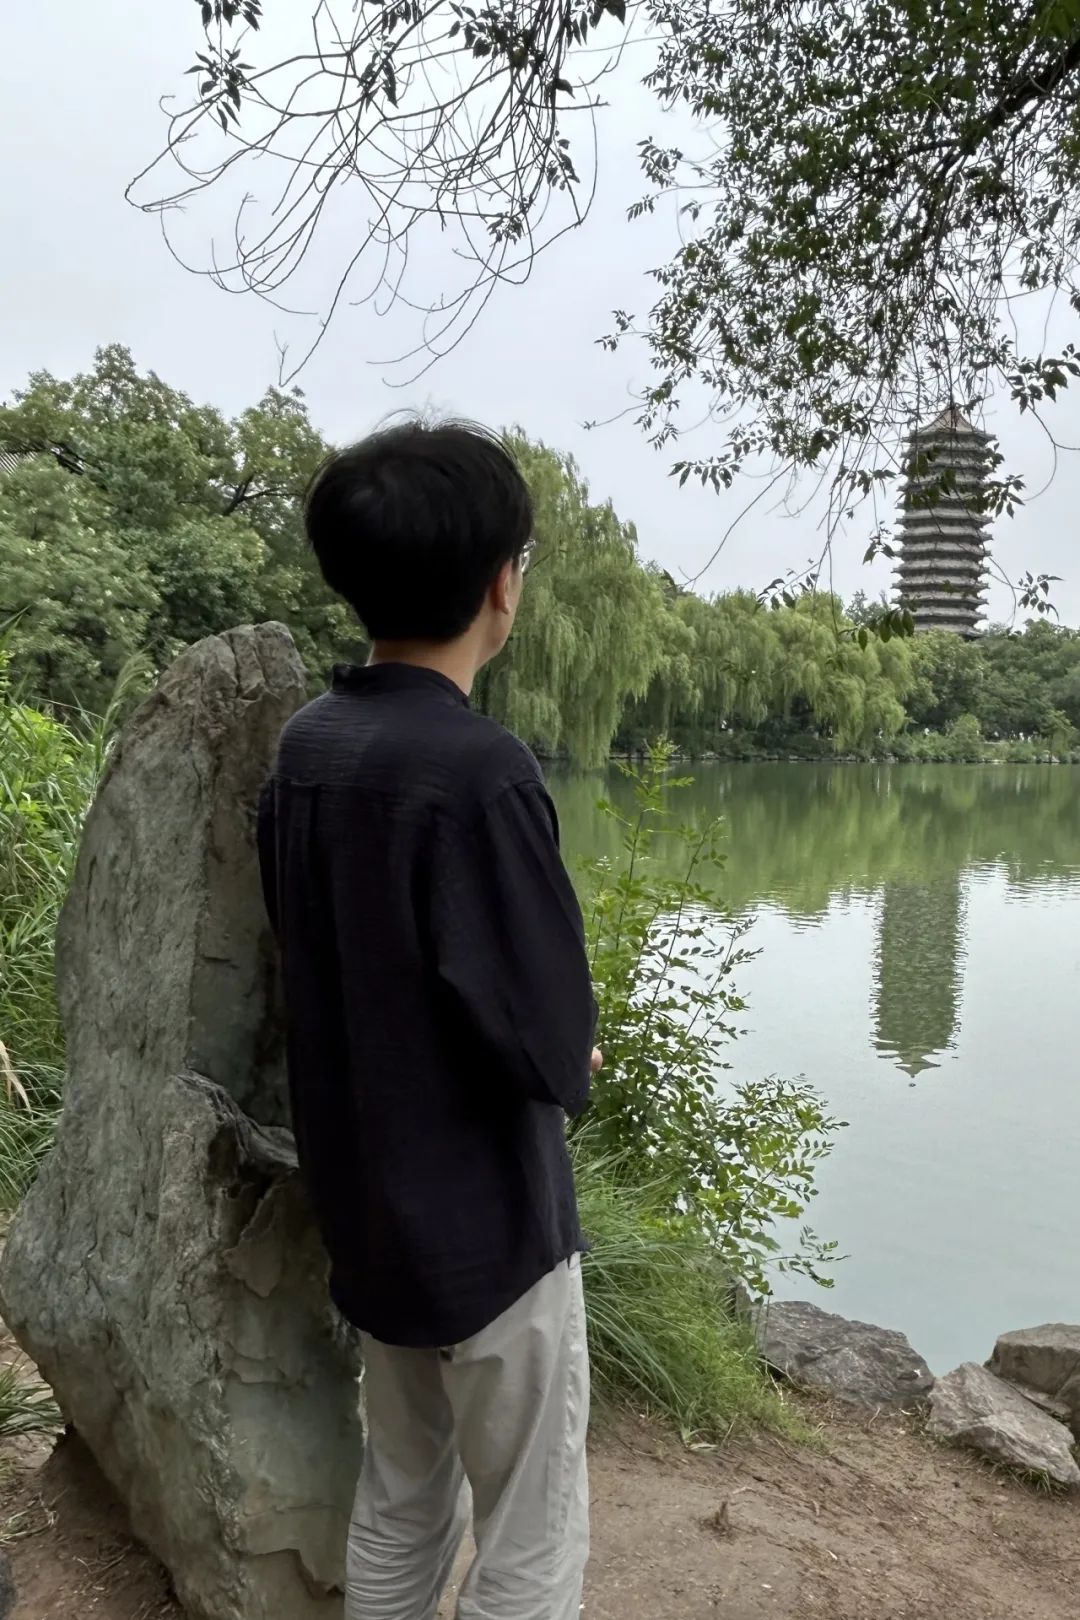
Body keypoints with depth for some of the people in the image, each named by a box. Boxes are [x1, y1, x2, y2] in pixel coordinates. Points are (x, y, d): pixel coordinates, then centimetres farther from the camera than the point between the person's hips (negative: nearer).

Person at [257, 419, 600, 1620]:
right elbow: (545, 1037, -24)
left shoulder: (304, 749, -1)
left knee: (401, 1501, 23)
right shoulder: (476, 769, -25)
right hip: (487, 1215, -7)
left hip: (365, 1198, 8)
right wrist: (574, 1062, -2)